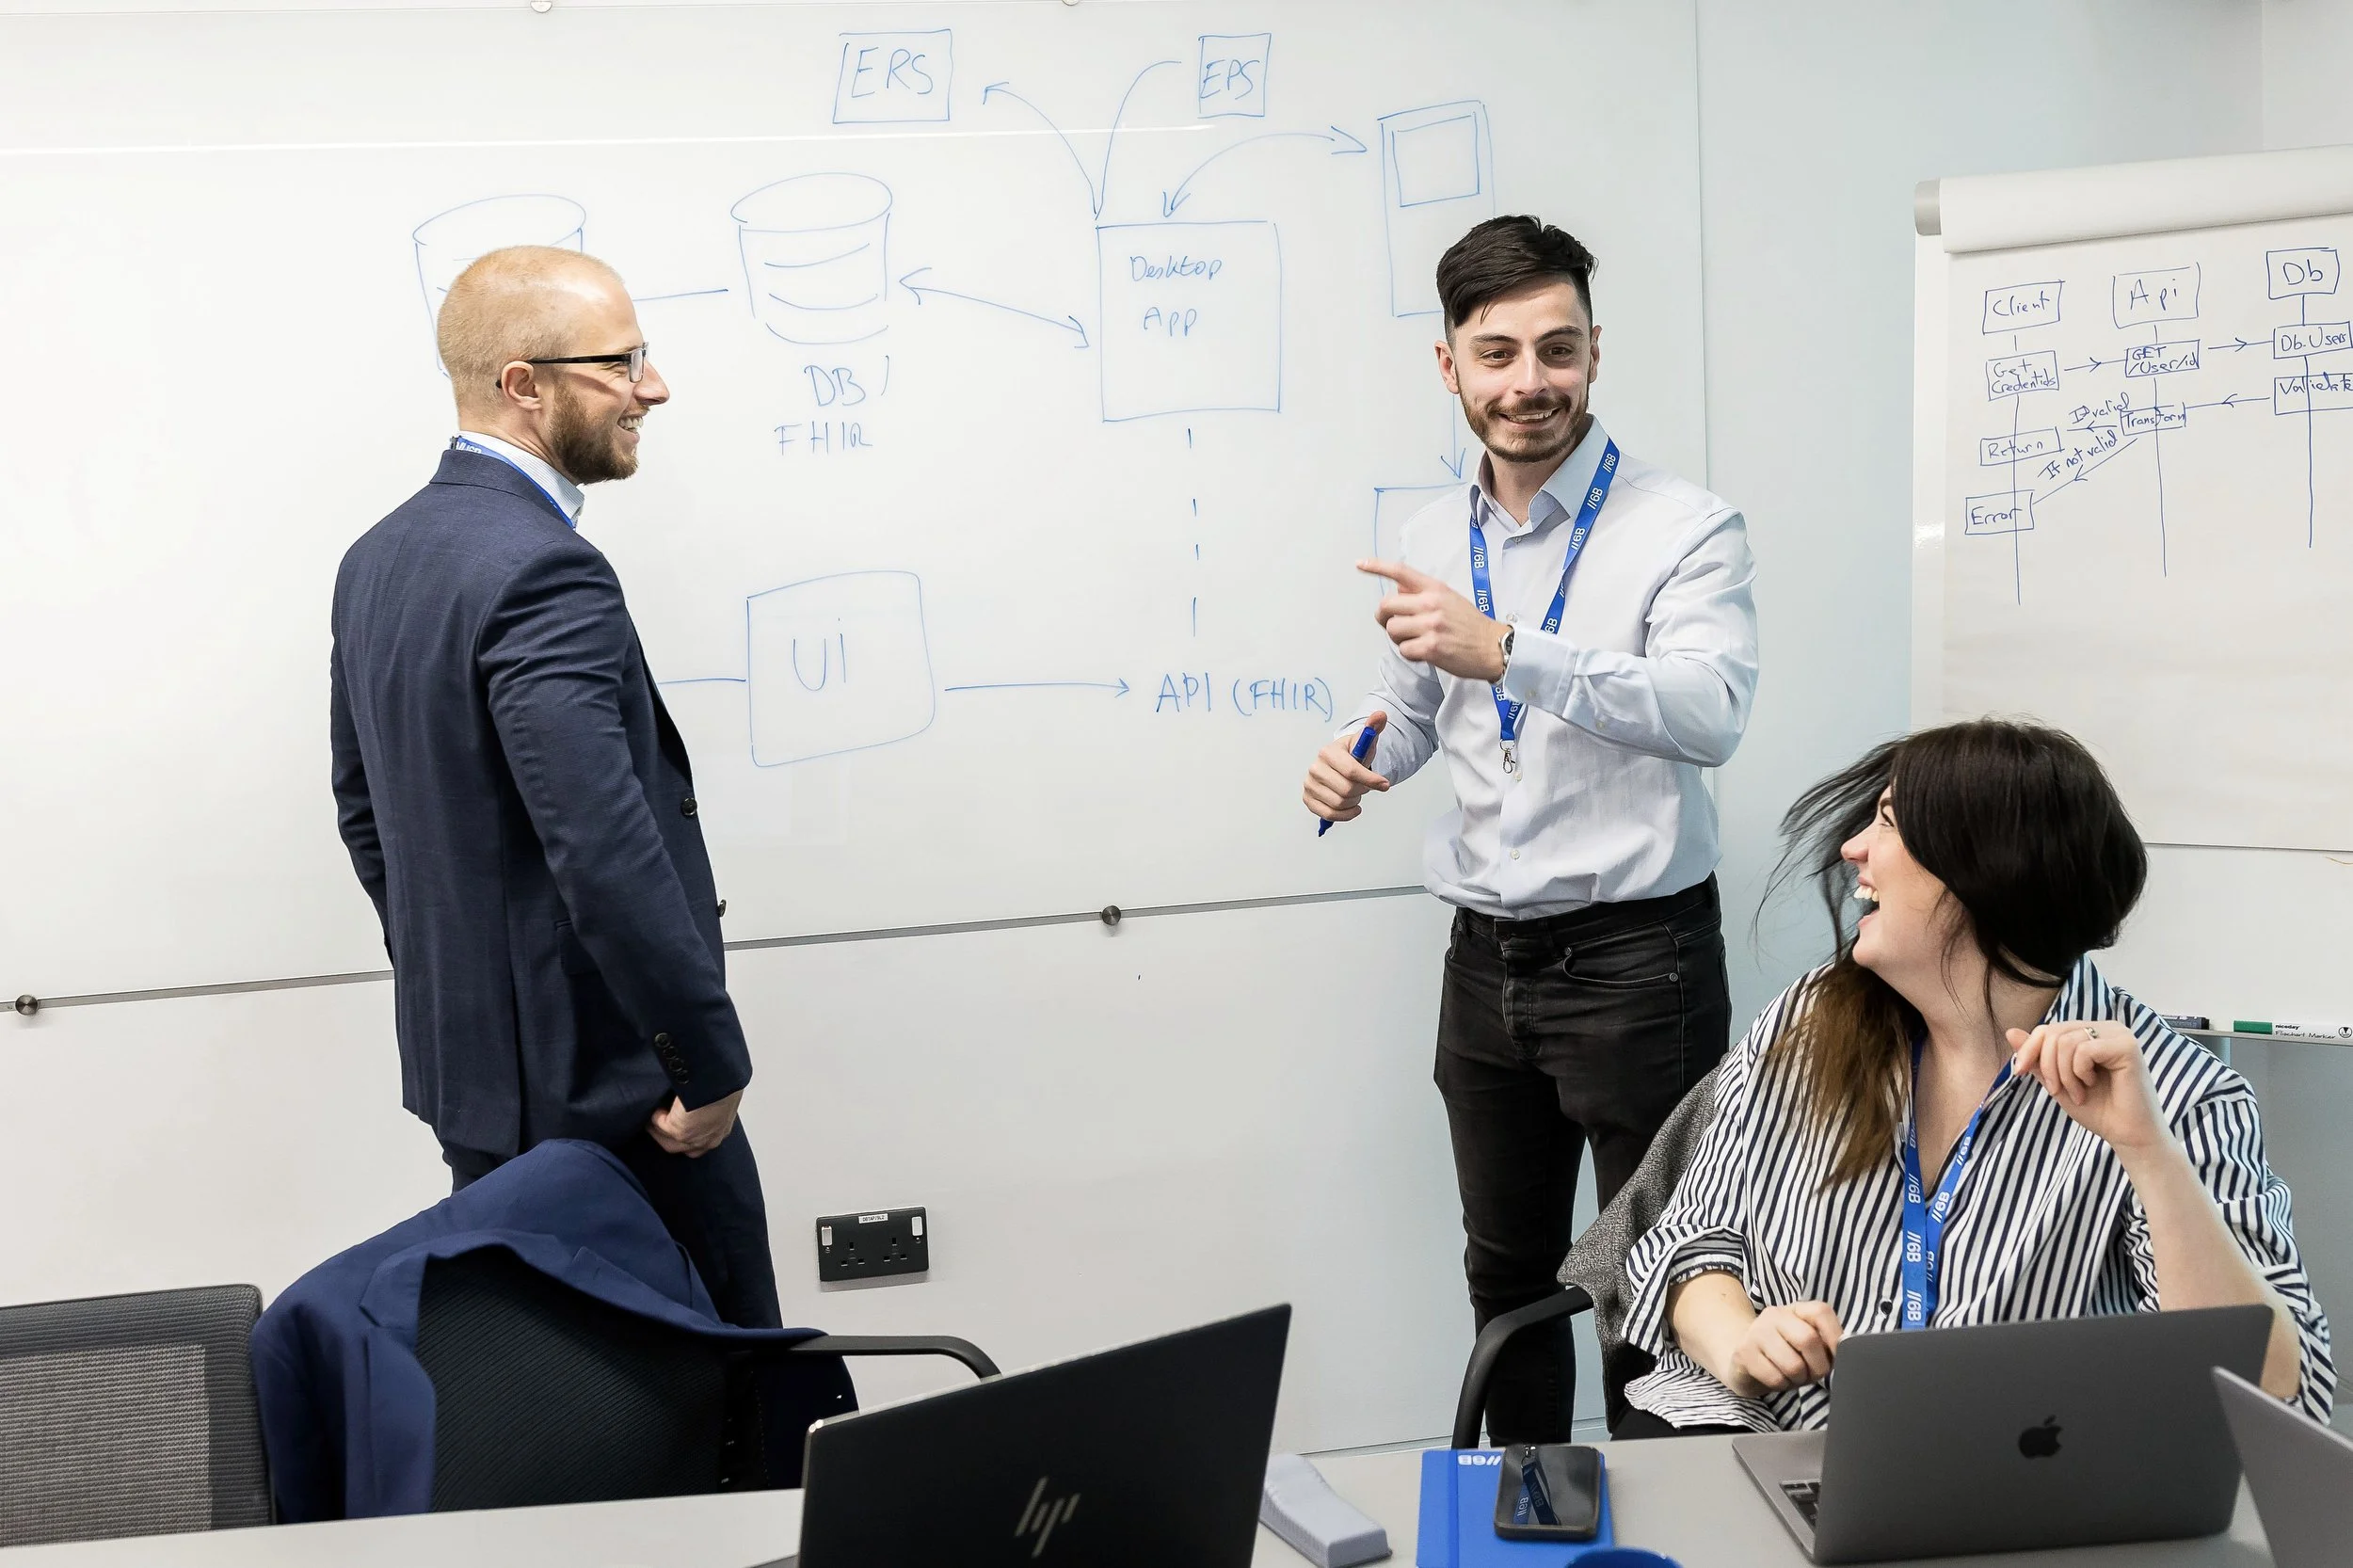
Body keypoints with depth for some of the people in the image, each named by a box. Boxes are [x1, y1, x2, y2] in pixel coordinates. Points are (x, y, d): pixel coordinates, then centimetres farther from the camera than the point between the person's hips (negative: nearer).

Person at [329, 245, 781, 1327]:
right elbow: (610, 858, -28)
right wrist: (714, 1064, -19)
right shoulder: (541, 573, -23)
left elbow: (366, 807, 18)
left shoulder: (382, 557, 8)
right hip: (606, 1084, -10)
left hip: (470, 1068, 10)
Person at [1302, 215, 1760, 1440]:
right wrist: (1355, 758, -2)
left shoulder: (1684, 528, -12)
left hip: (1633, 957, -6)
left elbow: (1709, 712, -28)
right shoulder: (1430, 544, 8)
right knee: (1507, 1277, 18)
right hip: (1487, 958, 6)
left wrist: (1506, 651, -38)